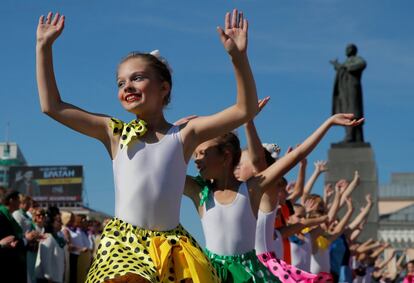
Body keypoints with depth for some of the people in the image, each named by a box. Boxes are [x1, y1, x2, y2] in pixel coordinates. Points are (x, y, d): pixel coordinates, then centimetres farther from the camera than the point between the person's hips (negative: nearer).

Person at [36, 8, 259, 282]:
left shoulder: (184, 134, 7)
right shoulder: (115, 132, 11)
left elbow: (246, 110, 1)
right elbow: (52, 106, 11)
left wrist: (238, 55, -10)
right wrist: (44, 47, 9)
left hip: (171, 244, 1)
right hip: (123, 240, -1)